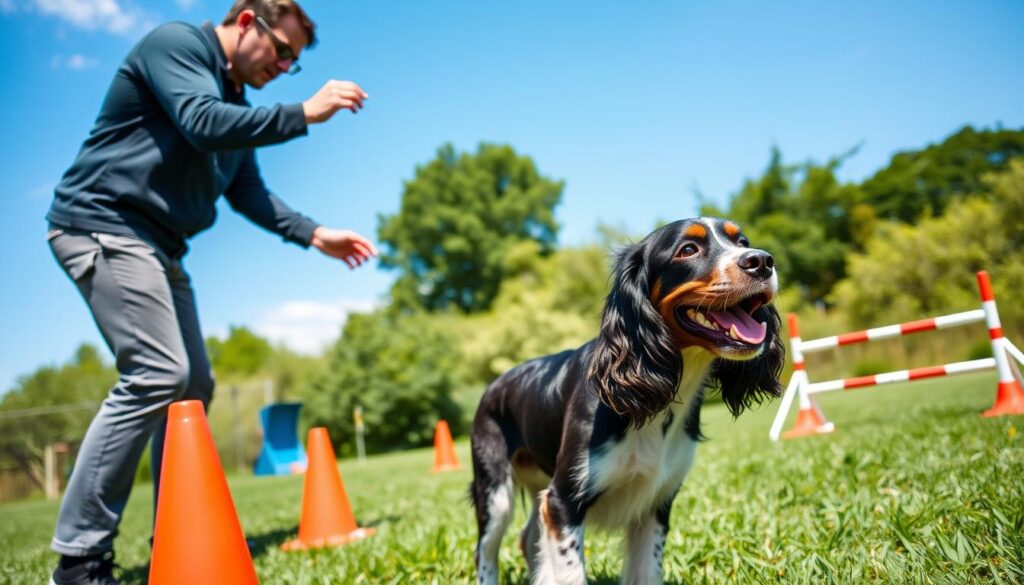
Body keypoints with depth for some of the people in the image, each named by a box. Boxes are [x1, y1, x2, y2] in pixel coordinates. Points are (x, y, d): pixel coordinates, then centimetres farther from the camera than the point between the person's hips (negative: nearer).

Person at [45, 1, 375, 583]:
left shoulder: (234, 100, 19)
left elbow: (246, 190, 17)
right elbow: (203, 125, -22)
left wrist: (314, 234, 7)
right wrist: (303, 114, -18)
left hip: (159, 248, 10)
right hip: (103, 226, -10)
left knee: (194, 383, 6)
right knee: (156, 373, -21)